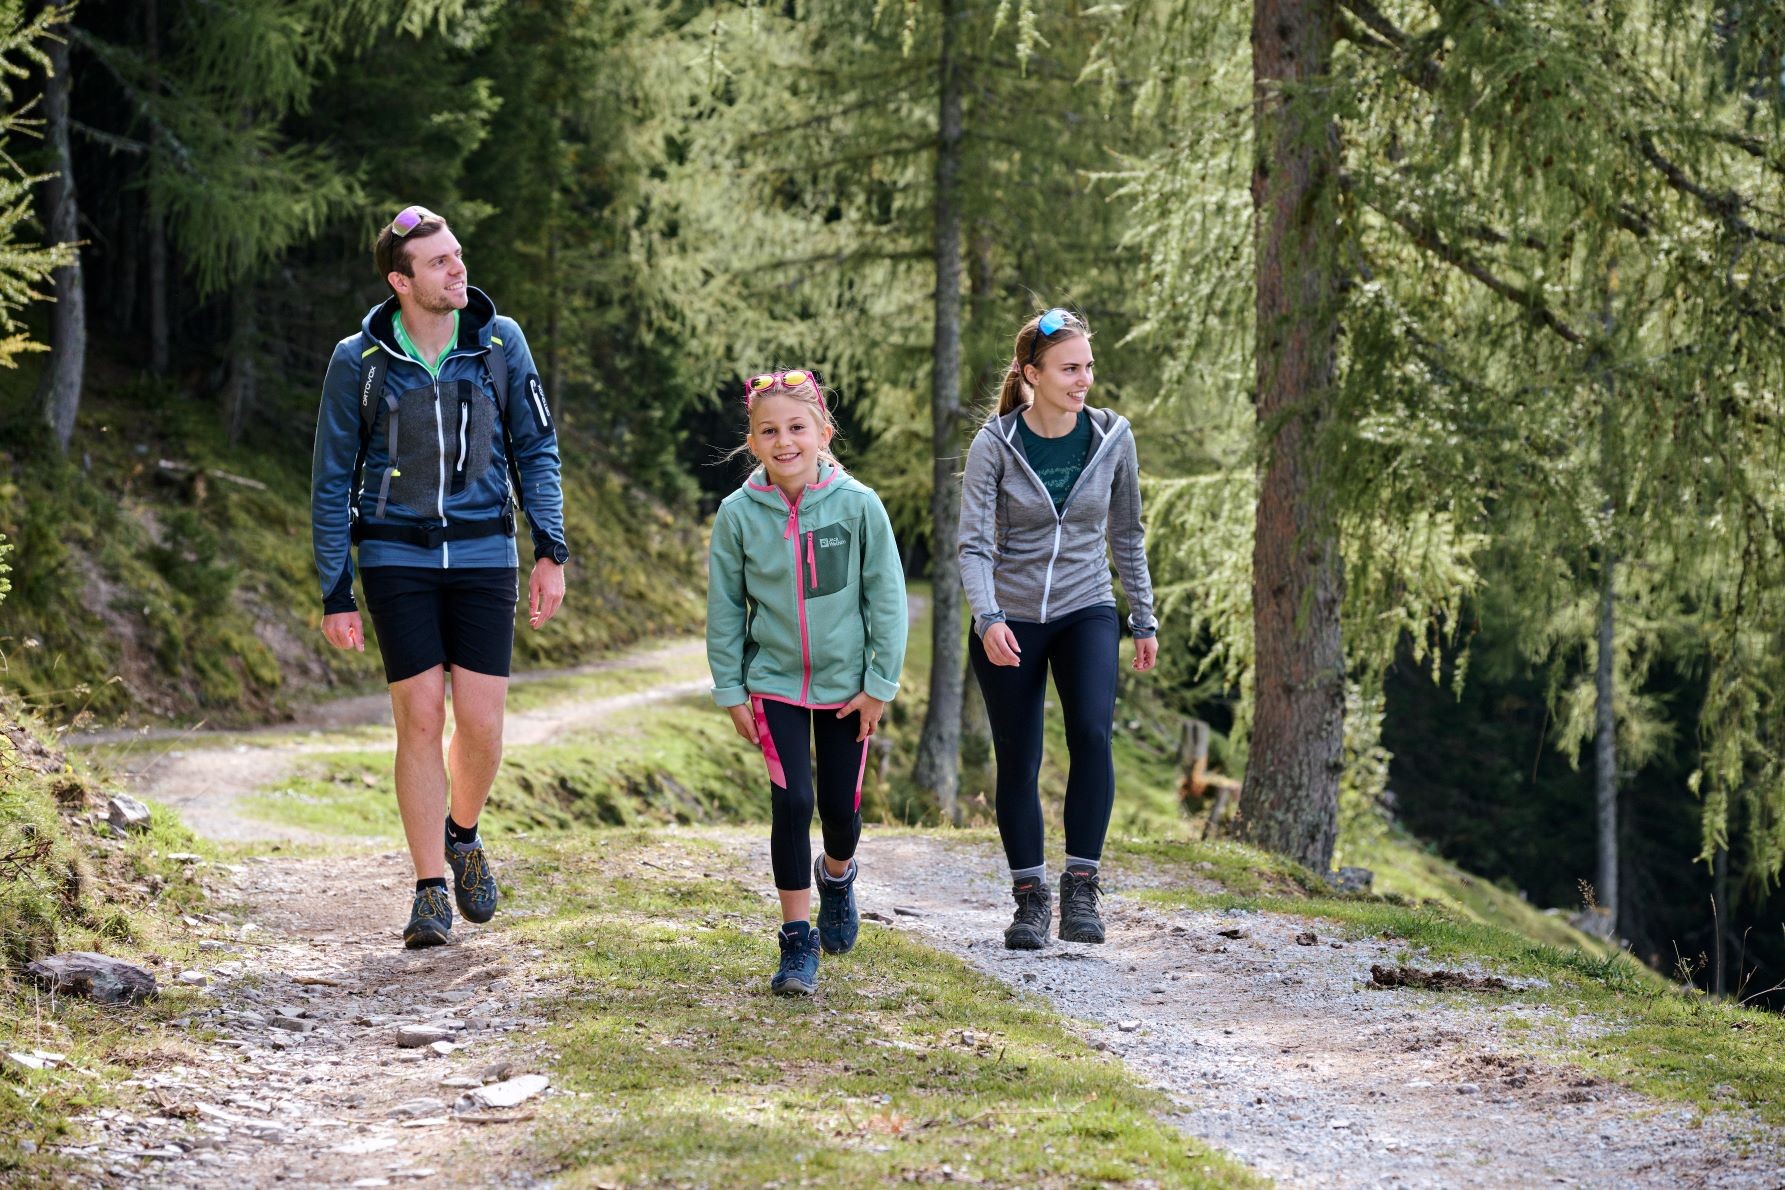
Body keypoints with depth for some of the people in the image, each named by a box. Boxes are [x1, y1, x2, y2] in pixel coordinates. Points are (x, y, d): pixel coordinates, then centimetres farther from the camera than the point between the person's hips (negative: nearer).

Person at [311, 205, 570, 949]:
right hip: (396, 558, -1)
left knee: (481, 724, -4)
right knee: (421, 719, -5)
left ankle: (461, 834, 27)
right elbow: (332, 483, 0)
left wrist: (551, 552, -4)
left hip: (482, 554, 1)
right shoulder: (359, 362, -6)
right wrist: (334, 596, -2)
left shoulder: (499, 342, -2)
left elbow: (535, 450, 5)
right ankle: (430, 894, 5)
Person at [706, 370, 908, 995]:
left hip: (846, 684, 0)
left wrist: (880, 684, -5)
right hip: (775, 683, 0)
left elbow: (886, 598, -5)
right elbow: (724, 609, 0)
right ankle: (797, 943, 0)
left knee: (842, 807, 9)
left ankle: (837, 874, 45)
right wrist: (731, 690, 0)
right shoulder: (738, 514, -9)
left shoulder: (857, 505, -12)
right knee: (792, 803, -10)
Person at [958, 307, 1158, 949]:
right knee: (1017, 763, 3)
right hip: (1010, 622, 0)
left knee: (1092, 731, -24)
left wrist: (1145, 619, 12)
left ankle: (1081, 884, -16)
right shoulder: (994, 444, -10)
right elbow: (973, 545, -14)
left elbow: (1126, 536, 10)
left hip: (1086, 612, 1)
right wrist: (987, 619, -30)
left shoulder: (1112, 437, -3)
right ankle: (1029, 898, 17)